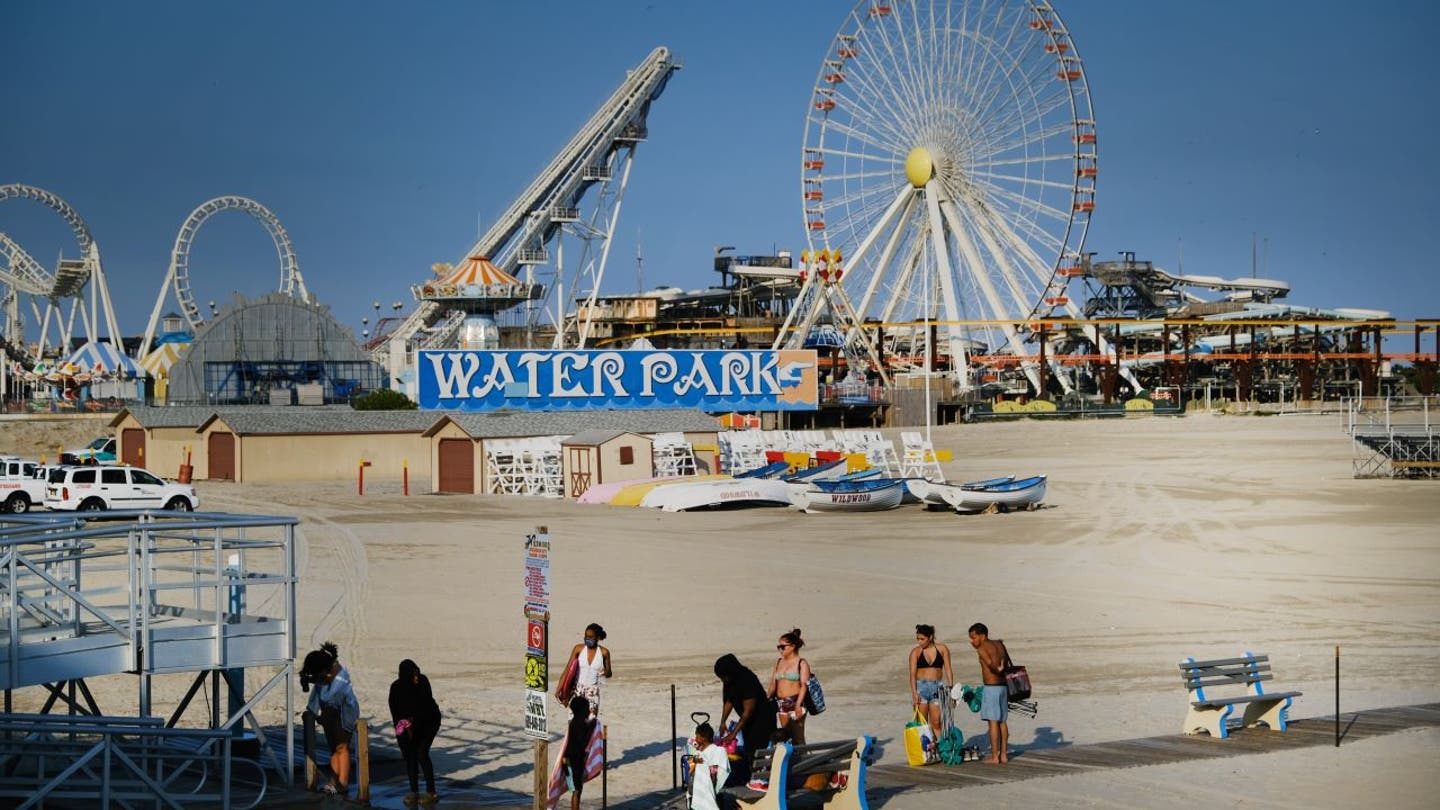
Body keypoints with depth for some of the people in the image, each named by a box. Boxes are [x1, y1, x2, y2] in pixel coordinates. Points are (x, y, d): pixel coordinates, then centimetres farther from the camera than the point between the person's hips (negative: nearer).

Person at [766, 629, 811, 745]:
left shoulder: (801, 663, -2)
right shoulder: (779, 662, 16)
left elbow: (804, 686, -11)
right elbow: (773, 684, 14)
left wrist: (798, 705, -22)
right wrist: (766, 697, -1)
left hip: (795, 702, -6)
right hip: (781, 703, 6)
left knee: (798, 738, -7)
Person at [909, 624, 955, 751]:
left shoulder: (942, 649, 5)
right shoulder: (915, 652, 1)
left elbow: (948, 670, 6)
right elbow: (912, 673, -4)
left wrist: (951, 689, -1)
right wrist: (914, 692, -15)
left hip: (937, 688, 1)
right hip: (921, 687, -1)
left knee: (936, 723, -2)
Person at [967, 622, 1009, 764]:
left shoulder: (982, 649, -12)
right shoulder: (999, 644, 12)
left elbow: (990, 663, -28)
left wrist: (998, 671, -10)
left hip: (991, 687, -8)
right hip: (1003, 687, 8)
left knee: (993, 722, -5)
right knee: (1002, 721, 13)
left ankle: (994, 757, -5)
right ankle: (1004, 755, 15)